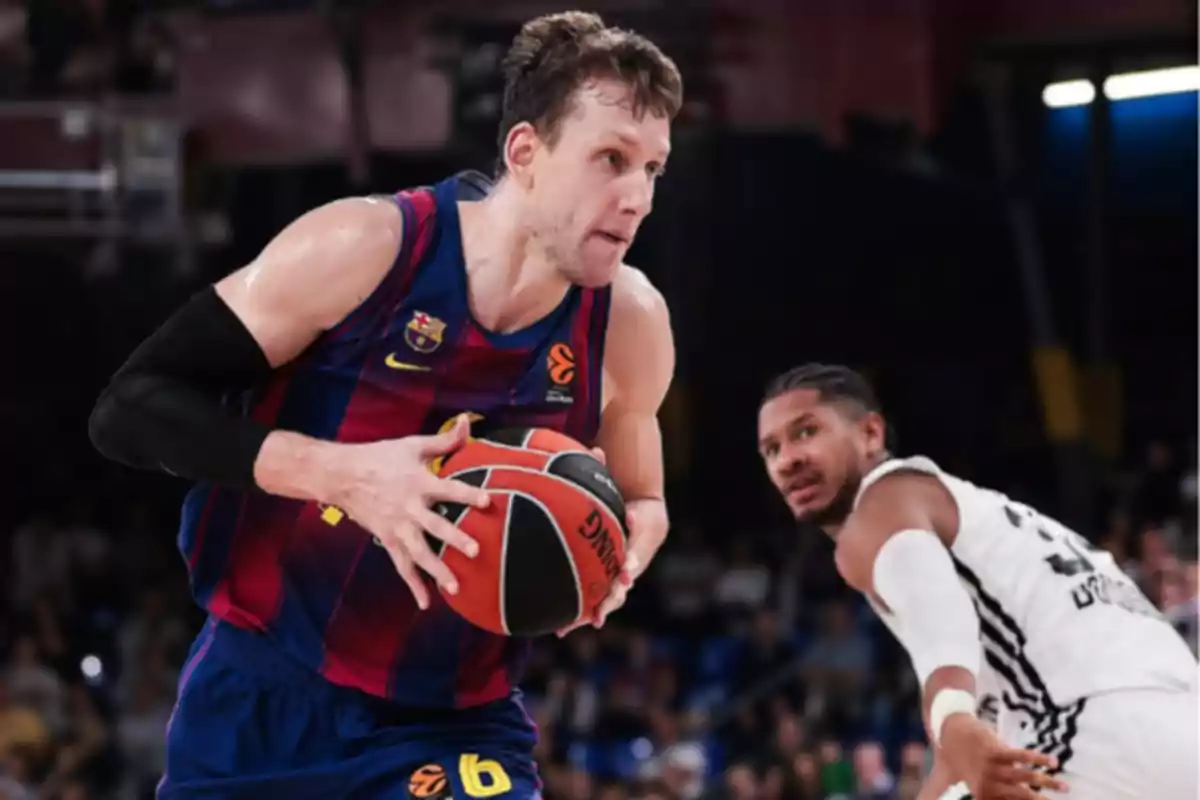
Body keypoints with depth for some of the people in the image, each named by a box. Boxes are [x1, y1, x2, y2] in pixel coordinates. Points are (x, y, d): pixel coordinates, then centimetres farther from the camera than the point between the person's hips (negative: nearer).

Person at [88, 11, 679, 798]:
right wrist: (342, 470, -30)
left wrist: (620, 553, -12)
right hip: (262, 699, -1)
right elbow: (131, 406, -17)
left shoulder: (631, 325, -7)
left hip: (457, 724, 1)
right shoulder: (362, 249, -17)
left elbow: (638, 498, 13)